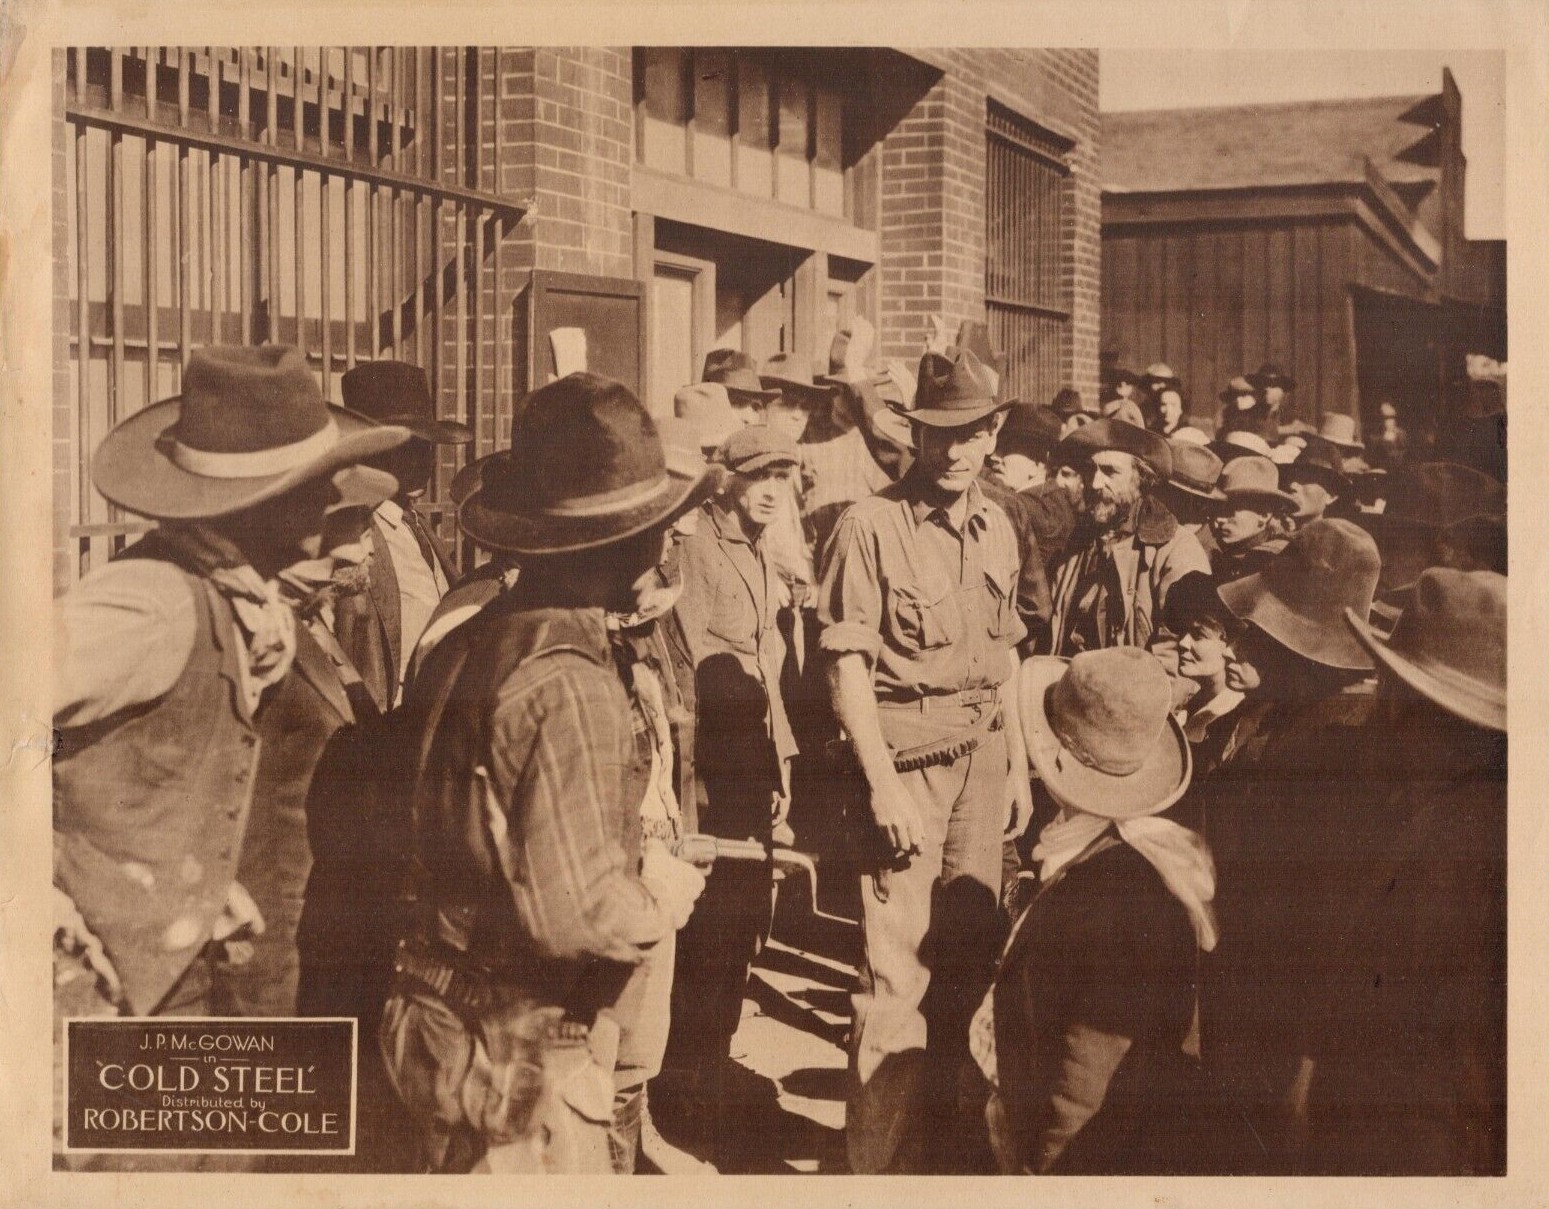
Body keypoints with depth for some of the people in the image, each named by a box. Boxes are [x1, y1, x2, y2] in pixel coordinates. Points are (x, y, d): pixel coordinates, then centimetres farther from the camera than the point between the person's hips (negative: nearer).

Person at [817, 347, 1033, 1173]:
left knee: (968, 959, 13)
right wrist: (883, 784, -17)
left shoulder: (996, 529, 10)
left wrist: (1017, 763, 16)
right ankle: (880, 1160, 8)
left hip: (983, 758, 7)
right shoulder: (872, 526, -11)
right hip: (907, 758, -6)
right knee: (898, 973, -5)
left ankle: (937, 1140, 30)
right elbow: (847, 665, -13)